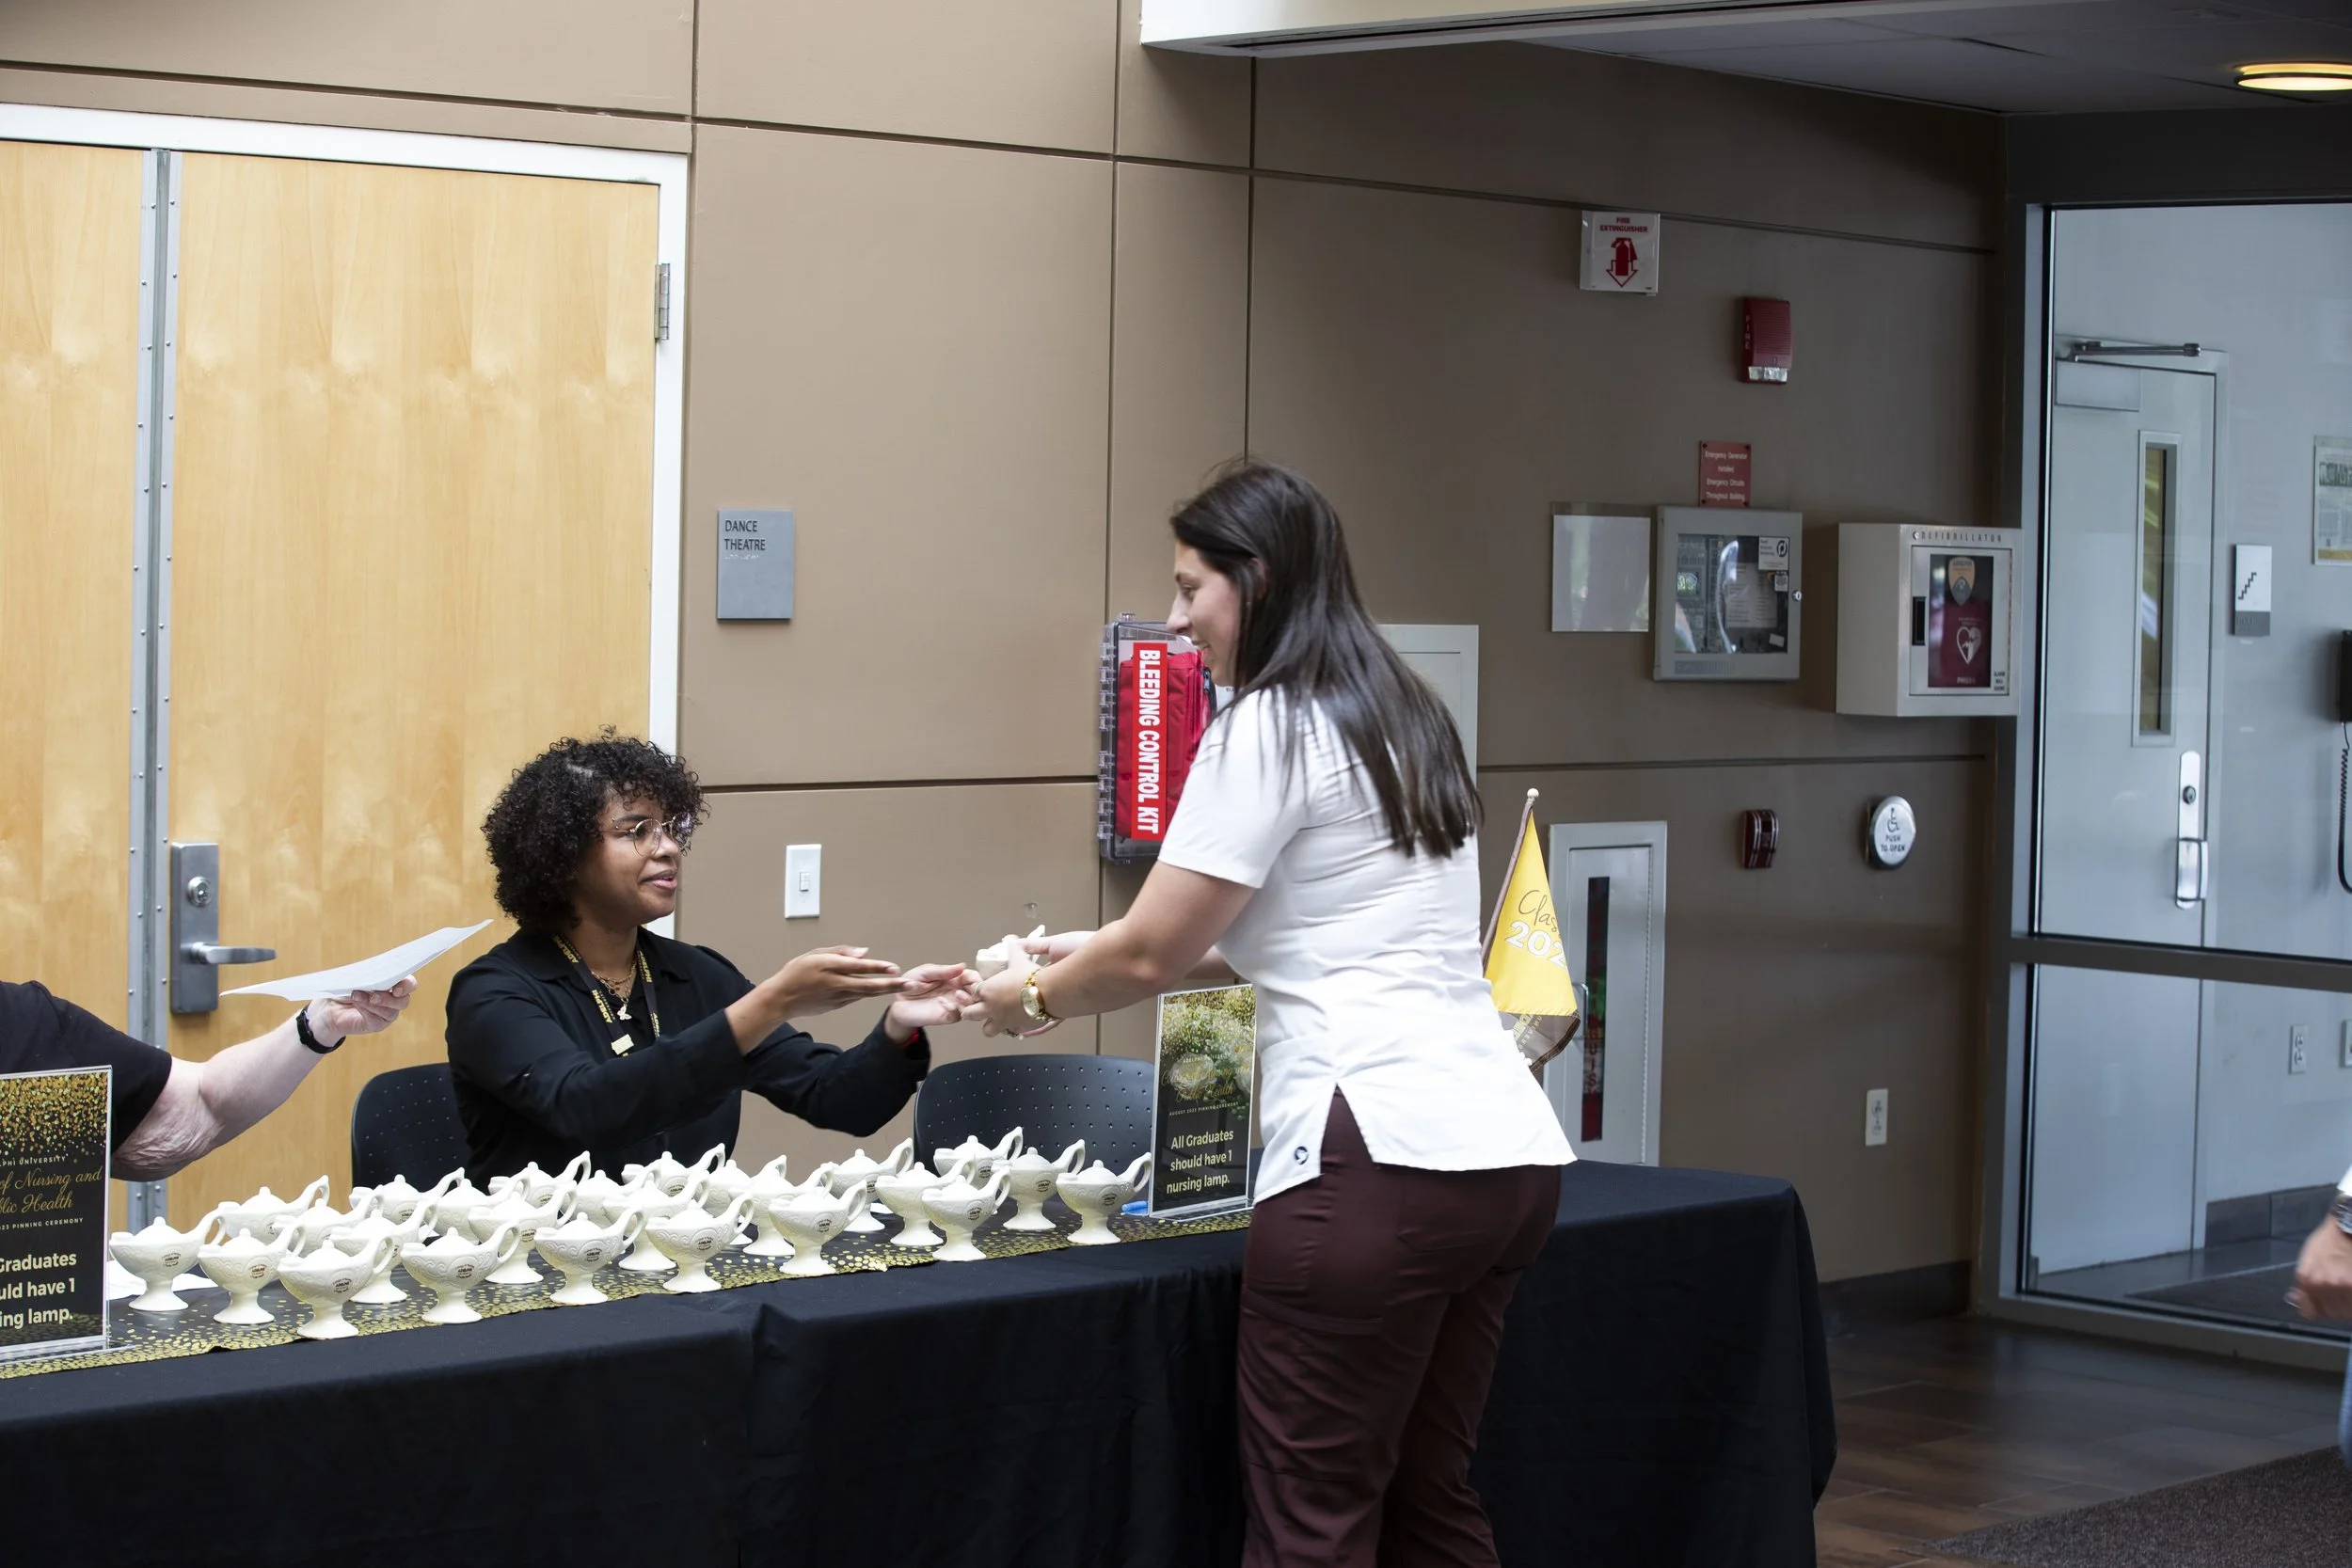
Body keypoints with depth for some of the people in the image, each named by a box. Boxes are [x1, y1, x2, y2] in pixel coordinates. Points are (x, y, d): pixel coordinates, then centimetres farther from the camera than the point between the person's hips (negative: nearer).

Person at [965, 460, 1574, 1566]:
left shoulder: (1268, 730, -6)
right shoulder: (1399, 720, 19)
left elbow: (1152, 954, -3)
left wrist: (1036, 999, 16)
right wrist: (1100, 959, 28)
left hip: (1379, 1155, -9)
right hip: (1506, 1151, 9)